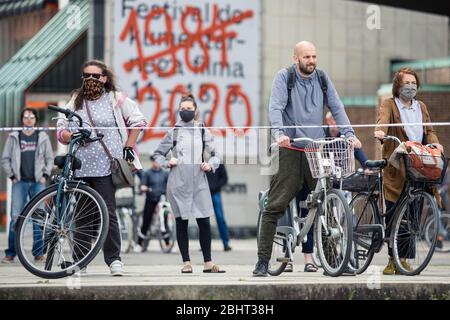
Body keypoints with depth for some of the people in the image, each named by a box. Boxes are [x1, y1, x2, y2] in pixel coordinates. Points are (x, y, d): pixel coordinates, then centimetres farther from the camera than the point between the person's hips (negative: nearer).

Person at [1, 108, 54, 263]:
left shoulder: (43, 137, 10)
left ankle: (39, 253, 4)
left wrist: (45, 175, 2)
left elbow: (49, 158, 13)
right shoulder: (14, 137, 8)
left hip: (38, 182, 1)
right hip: (20, 182, -1)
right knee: (16, 217, -7)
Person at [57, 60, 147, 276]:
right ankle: (78, 259, 15)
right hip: (79, 167, 4)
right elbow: (61, 131, 13)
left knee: (107, 213, -10)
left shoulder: (116, 100, 6)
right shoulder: (75, 102, 16)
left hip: (105, 167, -4)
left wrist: (128, 147, 8)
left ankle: (114, 259, -6)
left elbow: (138, 121, 14)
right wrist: (72, 136, -8)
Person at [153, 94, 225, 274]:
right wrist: (167, 163, -4)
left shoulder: (203, 132, 10)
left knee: (204, 221, -4)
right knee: (181, 222, 2)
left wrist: (210, 165, -4)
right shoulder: (174, 132, 7)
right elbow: (157, 153, 14)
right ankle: (186, 262, 7)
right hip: (178, 182, -1)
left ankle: (208, 262, 3)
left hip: (198, 181, 1)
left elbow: (216, 155, 15)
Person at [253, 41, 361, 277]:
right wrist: (279, 133, -28)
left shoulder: (322, 79, 13)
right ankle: (263, 261, -3)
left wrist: (349, 133, -6)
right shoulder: (284, 77, 1)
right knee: (275, 206, -6)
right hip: (290, 148, -4)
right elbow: (275, 107, -11)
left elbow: (336, 107, 9)